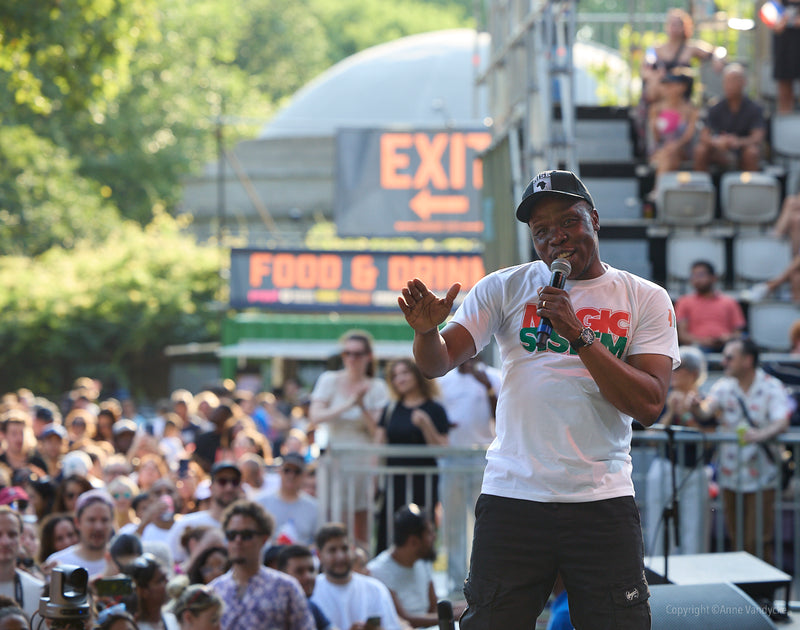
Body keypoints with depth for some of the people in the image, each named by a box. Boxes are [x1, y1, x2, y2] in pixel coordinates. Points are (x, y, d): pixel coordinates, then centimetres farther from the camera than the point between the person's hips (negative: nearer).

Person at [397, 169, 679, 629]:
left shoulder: (646, 299, 5)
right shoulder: (505, 288, 8)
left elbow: (649, 406, -7)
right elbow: (438, 364, 0)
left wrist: (577, 335, -14)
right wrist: (428, 331, -23)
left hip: (603, 502, 0)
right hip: (512, 499, 0)